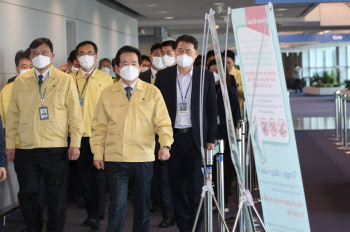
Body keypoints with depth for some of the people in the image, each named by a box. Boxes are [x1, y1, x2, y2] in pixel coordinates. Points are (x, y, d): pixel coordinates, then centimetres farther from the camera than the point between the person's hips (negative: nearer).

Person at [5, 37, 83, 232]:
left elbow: (74, 114, 2)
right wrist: (10, 143, 7)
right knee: (27, 193, 5)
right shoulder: (20, 82, 8)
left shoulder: (65, 80, 4)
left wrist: (75, 143, -4)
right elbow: (13, 115, 11)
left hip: (56, 149, -1)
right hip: (26, 149, 2)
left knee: (56, 195, 4)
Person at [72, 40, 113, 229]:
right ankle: (90, 212, 18)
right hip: (79, 135, 3)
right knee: (85, 175, 8)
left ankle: (97, 215, -7)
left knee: (99, 175, -7)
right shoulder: (71, 79, 10)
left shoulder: (105, 78, 4)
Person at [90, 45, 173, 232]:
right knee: (118, 204, -12)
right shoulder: (107, 94, 8)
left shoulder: (152, 92, 6)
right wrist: (98, 154, 1)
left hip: (143, 159, 1)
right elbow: (99, 127, 10)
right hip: (115, 159, 0)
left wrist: (165, 145, -13)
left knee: (142, 206, 7)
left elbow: (163, 123, 3)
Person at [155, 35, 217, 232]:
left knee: (196, 186, -3)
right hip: (172, 137, 1)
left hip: (196, 137, -1)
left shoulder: (207, 77, 3)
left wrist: (211, 138, 1)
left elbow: (212, 109, 5)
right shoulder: (163, 76, 5)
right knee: (177, 186, 6)